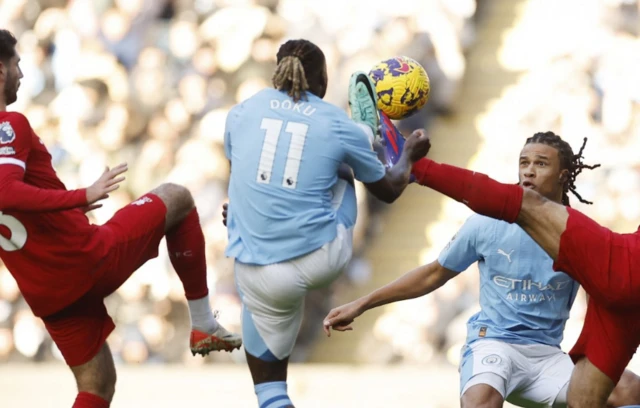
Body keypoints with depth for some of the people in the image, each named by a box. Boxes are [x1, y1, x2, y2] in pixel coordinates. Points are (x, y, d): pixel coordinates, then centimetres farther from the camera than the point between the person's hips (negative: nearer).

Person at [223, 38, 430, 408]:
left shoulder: (242, 113, 4)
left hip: (261, 275, 0)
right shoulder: (337, 125, 1)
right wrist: (410, 156, 38)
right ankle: (370, 132, 60)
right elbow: (389, 190, 17)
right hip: (323, 260, 0)